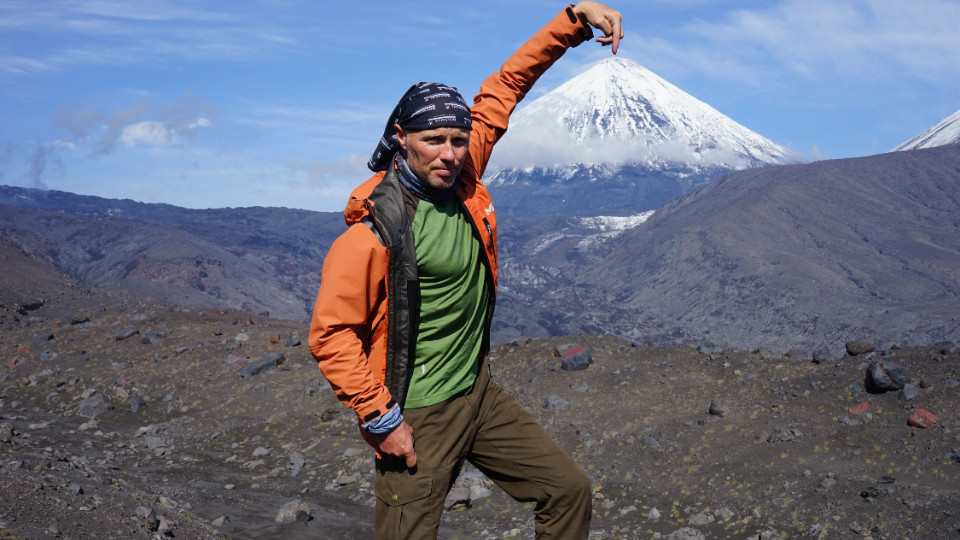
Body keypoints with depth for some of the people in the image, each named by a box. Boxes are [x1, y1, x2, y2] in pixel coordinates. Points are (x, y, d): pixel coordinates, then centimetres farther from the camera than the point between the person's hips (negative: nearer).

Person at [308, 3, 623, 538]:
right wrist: (381, 419, -18)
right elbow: (331, 335, -19)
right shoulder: (374, 229, -21)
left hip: (480, 393, 7)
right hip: (416, 418, -7)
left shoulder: (461, 176, -4)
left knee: (569, 488, 10)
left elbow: (506, 84, 4)